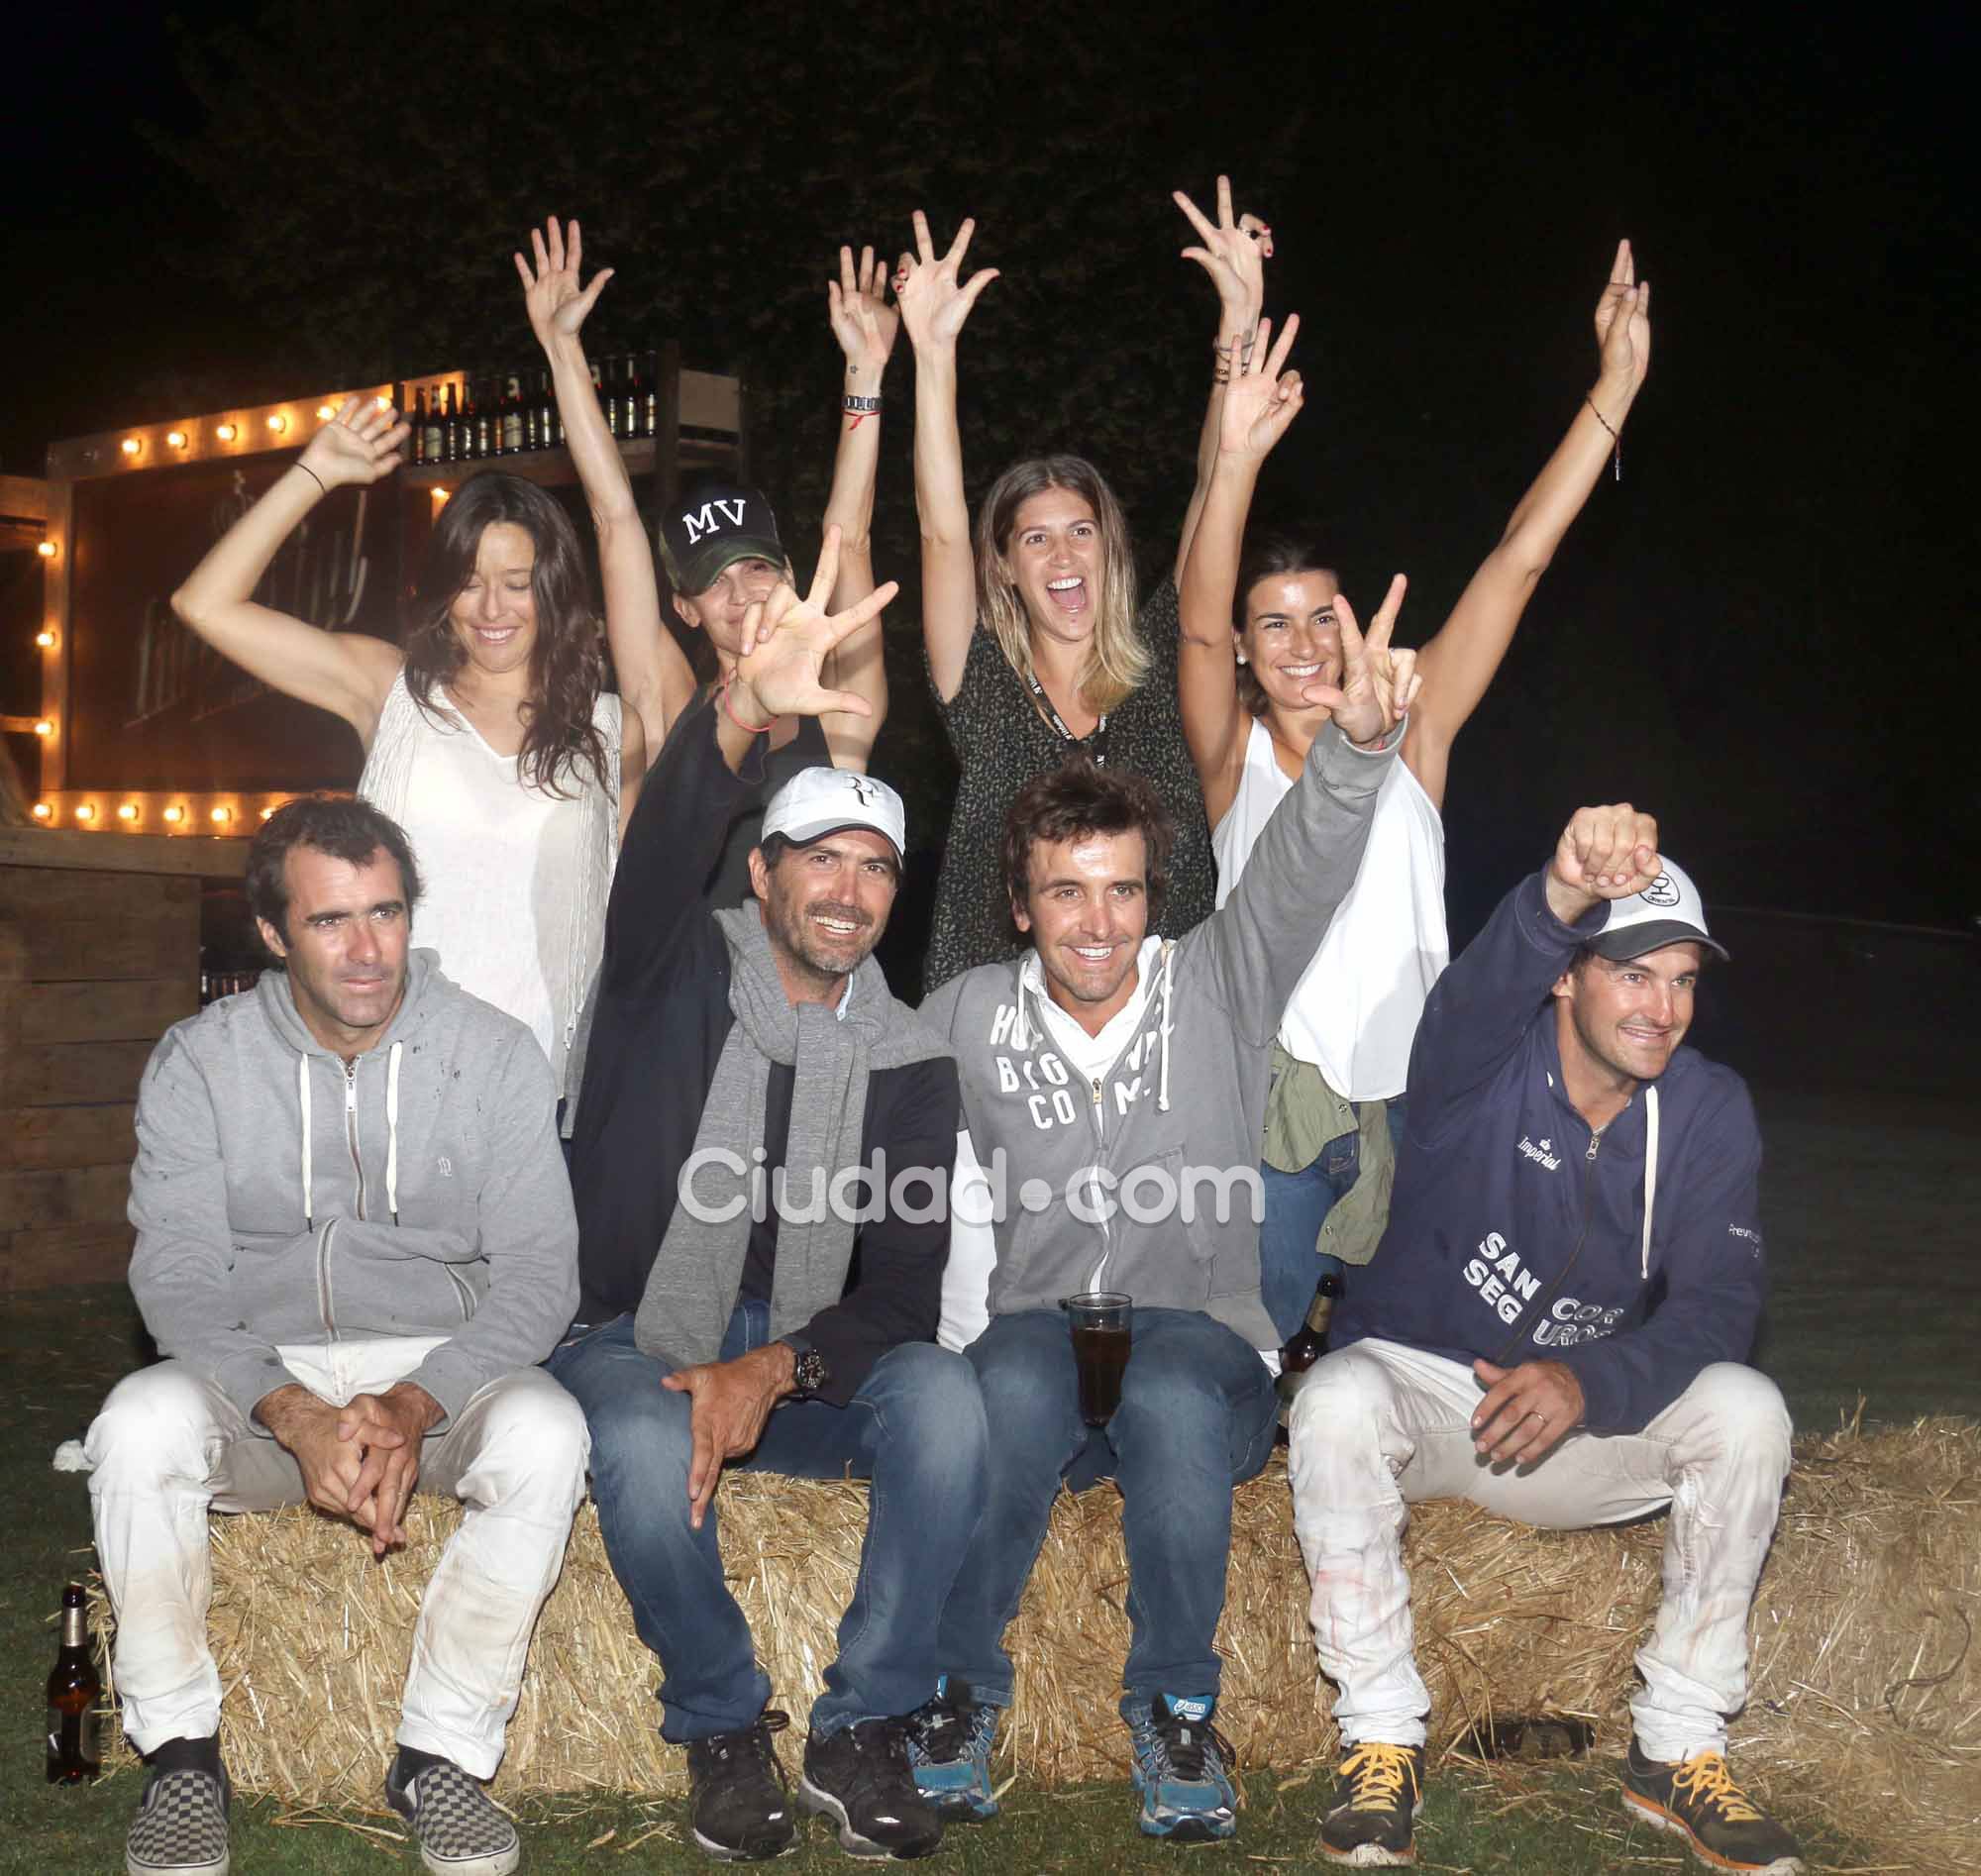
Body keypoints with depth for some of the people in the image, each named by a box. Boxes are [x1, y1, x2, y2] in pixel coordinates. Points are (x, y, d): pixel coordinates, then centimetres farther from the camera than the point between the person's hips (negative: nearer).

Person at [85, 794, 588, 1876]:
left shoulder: (492, 1054, -2)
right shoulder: (200, 1062, -1)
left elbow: (537, 1271, -6)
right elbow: (178, 1278, -8)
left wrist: (413, 1406, -23)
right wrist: (295, 1414, -26)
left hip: (440, 1373, 0)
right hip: (257, 1378, 0)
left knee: (544, 1433, -32)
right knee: (141, 1421, -31)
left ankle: (442, 1754, -17)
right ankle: (180, 1754, -14)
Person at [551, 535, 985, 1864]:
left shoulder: (910, 1063, 5)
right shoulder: (679, 972, -1)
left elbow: (903, 1289, -3)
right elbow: (665, 844, -25)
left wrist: (774, 1369, -22)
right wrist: (745, 720, -47)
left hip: (807, 1364, 2)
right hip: (637, 1344, -2)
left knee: (943, 1398, -29)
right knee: (646, 1448, -36)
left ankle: (864, 1734, -12)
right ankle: (723, 1728, -8)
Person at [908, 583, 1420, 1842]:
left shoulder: (1217, 991, 1)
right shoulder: (969, 1016, 7)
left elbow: (1301, 876, -16)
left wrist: (1358, 742, -34)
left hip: (1200, 1332, -1)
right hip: (1031, 1327, 1)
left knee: (1173, 1397, -36)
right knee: (1016, 1381, -35)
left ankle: (1177, 1705, -14)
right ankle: (964, 1690, -14)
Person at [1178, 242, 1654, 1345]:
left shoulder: (1409, 732, 6)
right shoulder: (1235, 756, 1)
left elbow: (1518, 562, 0)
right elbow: (1201, 620, -18)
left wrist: (1616, 387, -4)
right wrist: (1236, 461, -34)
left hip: (1406, 1094, 2)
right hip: (1275, 1100, -2)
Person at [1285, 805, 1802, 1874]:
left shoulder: (1710, 1112, -4)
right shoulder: (1487, 1061, -14)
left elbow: (1717, 1304, -14)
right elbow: (1481, 992, -40)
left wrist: (1588, 1383, -33)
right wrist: (1561, 898, -63)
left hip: (1590, 1418, 3)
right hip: (1417, 1379, -2)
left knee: (1746, 1411, -24)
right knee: (1338, 1398, -35)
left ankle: (1678, 1752, -12)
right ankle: (1380, 1744, -22)